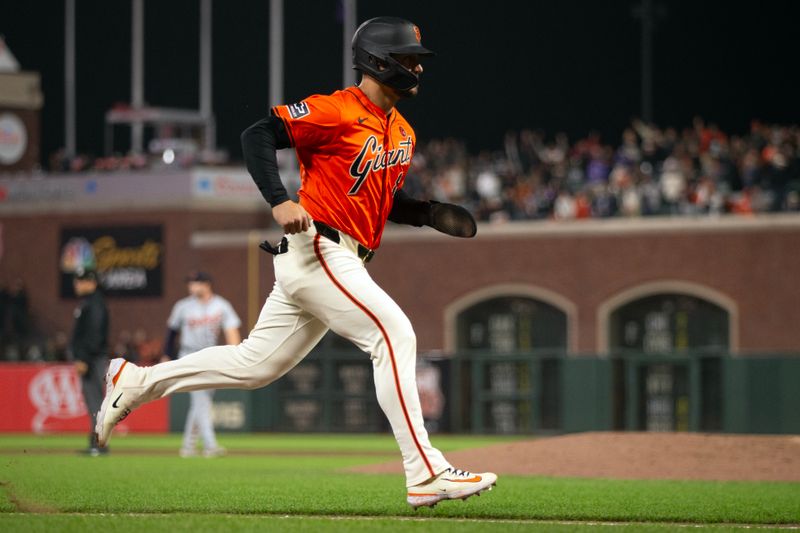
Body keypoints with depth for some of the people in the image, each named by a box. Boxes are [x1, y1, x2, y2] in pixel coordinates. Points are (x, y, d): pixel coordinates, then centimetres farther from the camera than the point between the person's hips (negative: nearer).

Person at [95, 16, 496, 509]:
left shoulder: (403, 134, 17)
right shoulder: (337, 111, -11)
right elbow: (258, 135, -14)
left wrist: (430, 214, 7)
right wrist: (279, 201, -26)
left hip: (342, 262, 10)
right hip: (315, 250, -10)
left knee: (256, 364, 13)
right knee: (394, 334, -16)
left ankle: (136, 381, 24)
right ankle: (426, 475, -16)